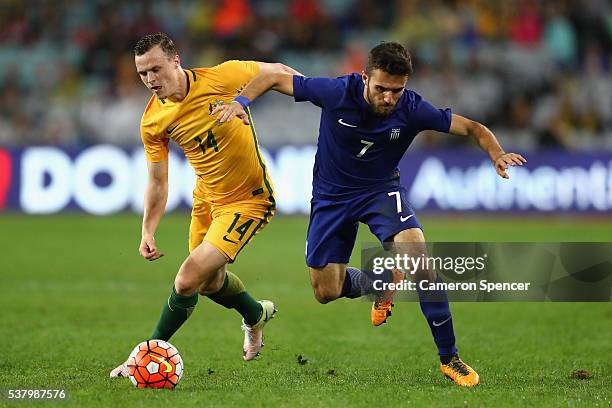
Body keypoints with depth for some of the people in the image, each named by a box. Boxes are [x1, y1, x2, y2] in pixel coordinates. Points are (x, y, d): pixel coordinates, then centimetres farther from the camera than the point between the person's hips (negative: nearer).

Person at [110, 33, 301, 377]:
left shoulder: (222, 77, -23)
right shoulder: (152, 121, -9)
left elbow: (278, 72, -6)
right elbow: (158, 182, 1)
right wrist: (148, 231, -9)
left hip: (248, 200, -6)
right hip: (206, 198, 6)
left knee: (188, 280, -17)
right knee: (209, 280, 23)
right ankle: (257, 315, 55)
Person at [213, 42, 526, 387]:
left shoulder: (412, 109, -23)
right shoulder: (336, 92, -25)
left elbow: (472, 128, -16)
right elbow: (272, 78, -16)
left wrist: (497, 154, -36)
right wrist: (241, 102, -34)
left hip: (381, 189, -1)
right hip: (332, 195, 1)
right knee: (326, 293, 3)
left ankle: (449, 358, -16)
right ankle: (376, 286, 39)